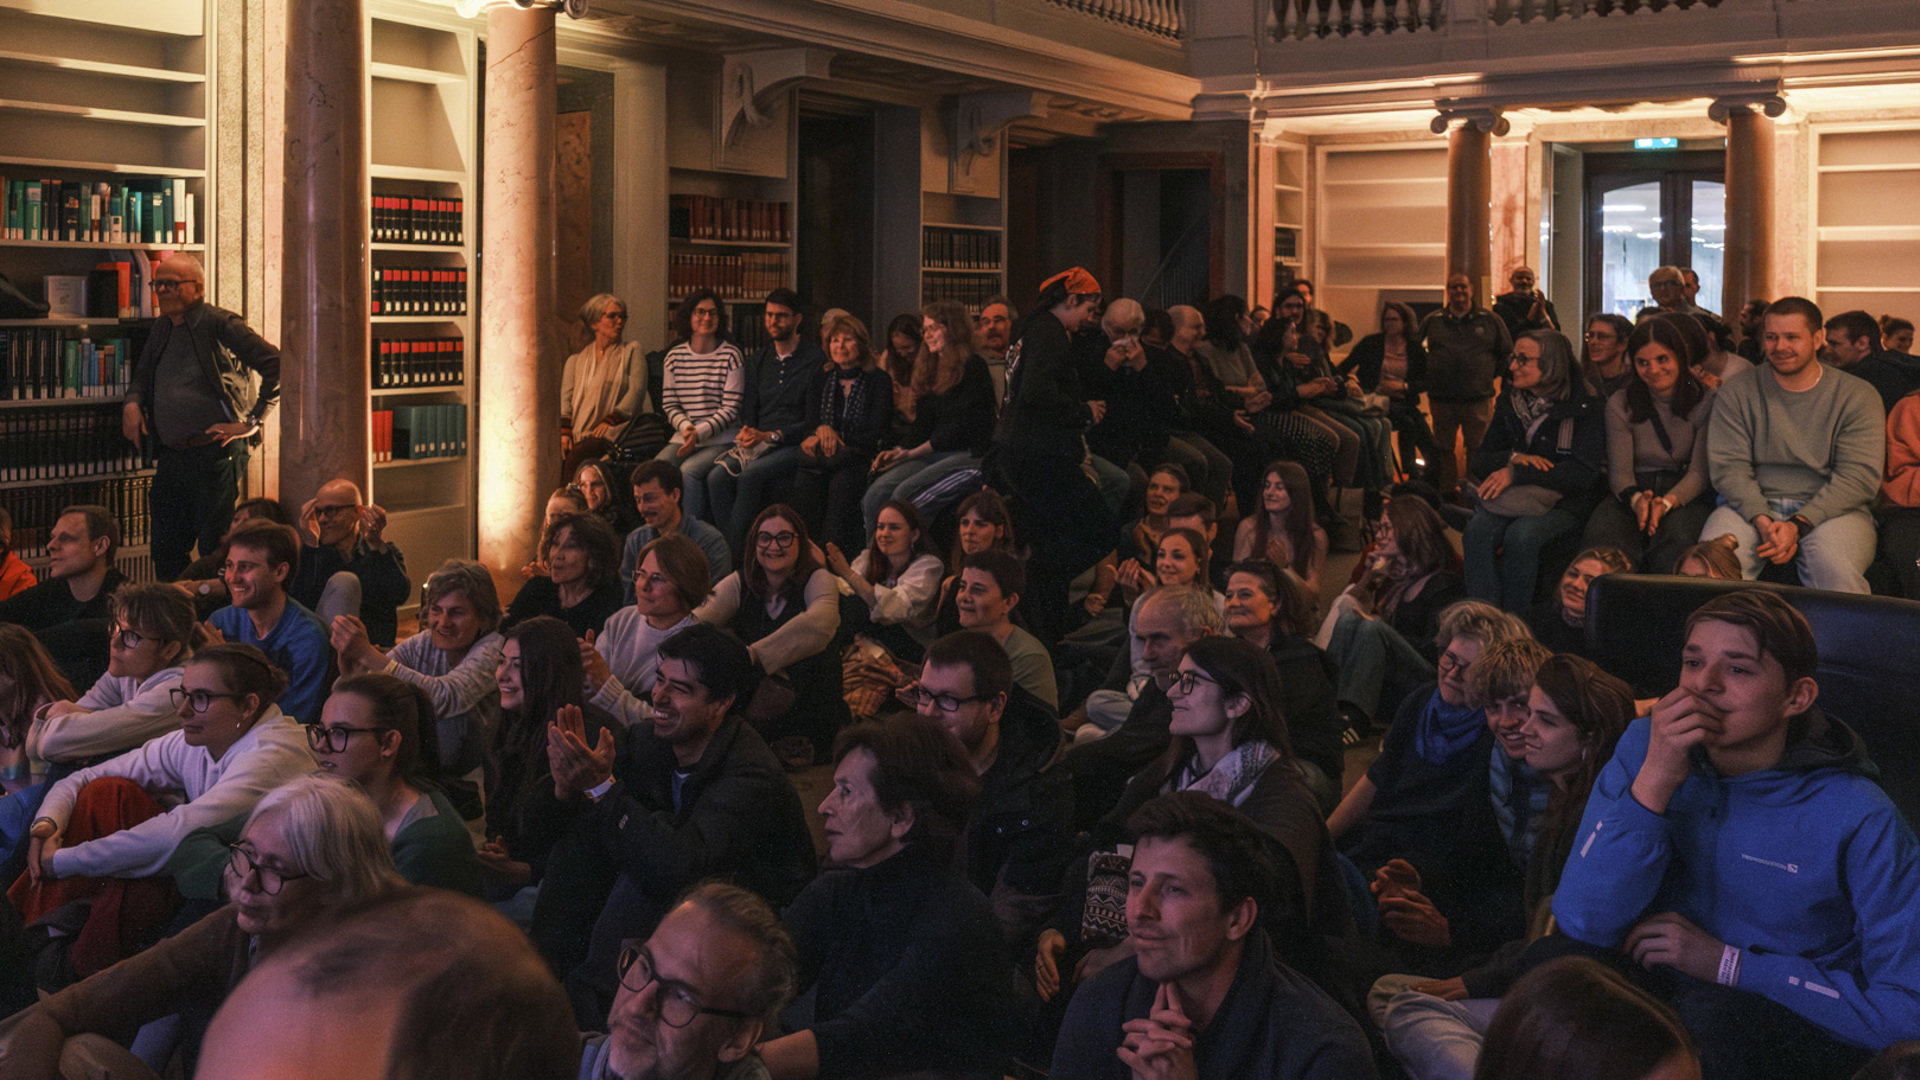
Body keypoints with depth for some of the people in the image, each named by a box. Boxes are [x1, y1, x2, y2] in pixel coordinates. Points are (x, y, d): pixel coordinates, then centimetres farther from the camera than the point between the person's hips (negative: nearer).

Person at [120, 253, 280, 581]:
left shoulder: (218, 324, -8)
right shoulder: (162, 328, 15)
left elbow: (276, 365, -15)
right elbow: (143, 375, 31)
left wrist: (251, 422, -14)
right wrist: (132, 402, 9)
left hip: (214, 454, -7)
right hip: (169, 458, 7)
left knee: (214, 552, -3)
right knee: (165, 551, 11)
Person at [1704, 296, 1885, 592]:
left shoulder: (1857, 396, 5)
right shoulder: (1737, 391, 9)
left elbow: (1859, 476, -5)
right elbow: (1728, 465, 0)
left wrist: (1798, 525, -18)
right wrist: (1762, 522, -18)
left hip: (1832, 509, -1)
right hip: (1752, 506, 1)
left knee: (1834, 566, -35)